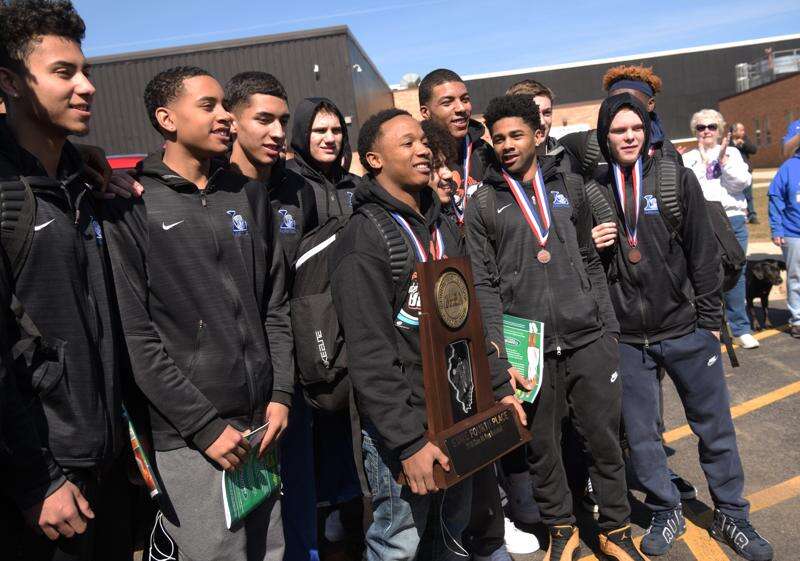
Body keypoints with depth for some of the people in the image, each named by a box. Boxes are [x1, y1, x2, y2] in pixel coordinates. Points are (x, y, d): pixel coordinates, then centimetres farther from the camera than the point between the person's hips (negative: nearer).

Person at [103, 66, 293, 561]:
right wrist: (203, 425, -13)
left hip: (259, 423, 5)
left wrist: (280, 394, 1)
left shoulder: (250, 195, 10)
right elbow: (134, 334, -11)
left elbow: (276, 306, 10)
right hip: (184, 435, -5)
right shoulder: (131, 206, -6)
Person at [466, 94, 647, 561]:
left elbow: (590, 261, 13)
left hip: (590, 339, 2)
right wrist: (501, 356, -11)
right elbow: (484, 286, -4)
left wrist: (609, 325, 9)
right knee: (543, 445, 11)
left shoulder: (570, 186, 9)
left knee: (606, 438, 10)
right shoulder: (482, 205, 0)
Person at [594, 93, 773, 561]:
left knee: (715, 428, 12)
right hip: (627, 338, 1)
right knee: (642, 433, 10)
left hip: (686, 328, 0)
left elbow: (703, 252, -1)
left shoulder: (677, 178, -2)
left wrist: (710, 319, -2)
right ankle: (666, 514, 32)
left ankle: (732, 517, 33)